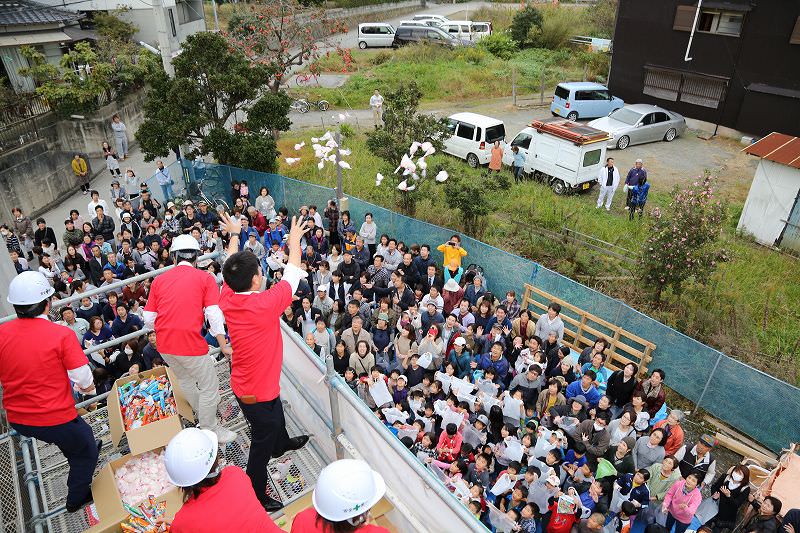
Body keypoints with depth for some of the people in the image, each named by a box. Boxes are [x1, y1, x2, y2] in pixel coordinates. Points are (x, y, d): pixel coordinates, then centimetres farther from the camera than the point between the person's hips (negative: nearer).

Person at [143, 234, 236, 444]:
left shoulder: (159, 280, 8)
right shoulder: (205, 278, -3)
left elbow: (149, 319, 7)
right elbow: (214, 315, -12)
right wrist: (223, 345, -10)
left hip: (164, 344, 6)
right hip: (190, 343, -6)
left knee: (185, 380, 27)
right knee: (210, 386, 11)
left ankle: (203, 414, 48)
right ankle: (210, 430, 21)